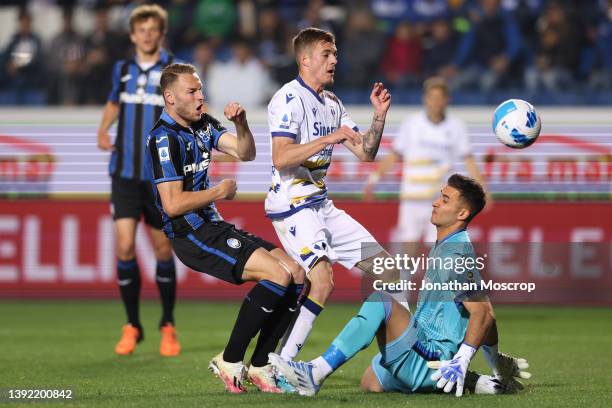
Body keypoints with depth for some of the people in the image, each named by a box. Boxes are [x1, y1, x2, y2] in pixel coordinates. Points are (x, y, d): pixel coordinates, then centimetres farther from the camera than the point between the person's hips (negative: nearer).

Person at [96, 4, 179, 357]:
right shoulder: (122, 70, 8)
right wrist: (103, 129, 12)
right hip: (125, 173, 2)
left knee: (163, 249, 5)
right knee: (124, 247, -8)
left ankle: (168, 326, 22)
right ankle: (132, 326, 7)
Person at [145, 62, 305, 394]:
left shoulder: (203, 125, 15)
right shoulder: (165, 139, -14)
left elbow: (245, 153, 10)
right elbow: (173, 204, -20)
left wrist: (241, 123, -9)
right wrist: (220, 192, -8)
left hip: (214, 227, 9)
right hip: (192, 235, -9)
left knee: (296, 273, -1)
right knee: (278, 274, -22)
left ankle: (259, 366, 2)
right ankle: (230, 362, -14)